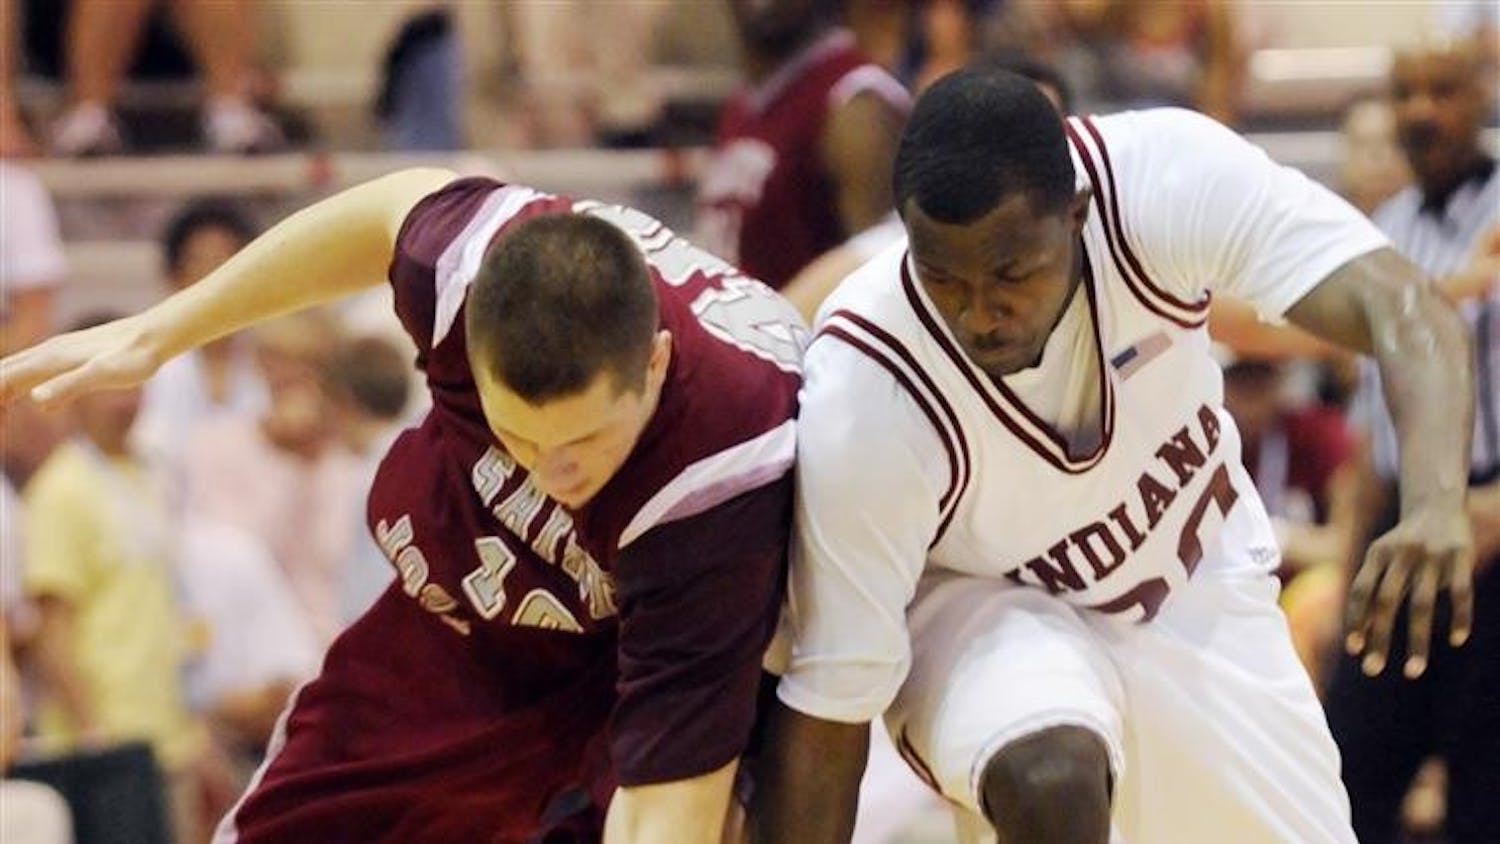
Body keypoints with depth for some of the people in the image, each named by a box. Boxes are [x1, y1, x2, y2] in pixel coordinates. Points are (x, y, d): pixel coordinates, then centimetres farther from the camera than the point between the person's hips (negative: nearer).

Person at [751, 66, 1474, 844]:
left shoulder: (1158, 176, -32)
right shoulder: (861, 405, -35)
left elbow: (1400, 307, -39)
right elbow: (824, 719, -29)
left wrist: (1436, 502, -57)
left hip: (1195, 588, 4)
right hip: (985, 606, -4)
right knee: (1051, 779, -35)